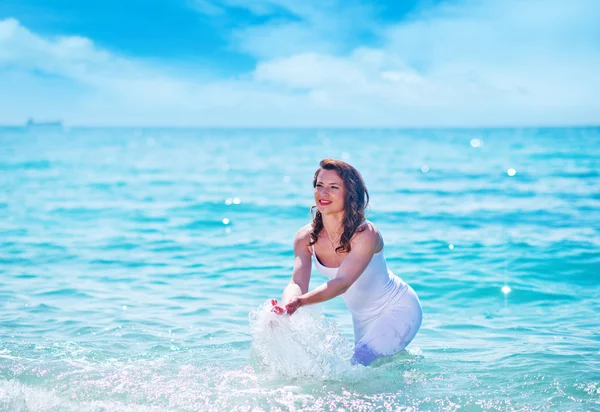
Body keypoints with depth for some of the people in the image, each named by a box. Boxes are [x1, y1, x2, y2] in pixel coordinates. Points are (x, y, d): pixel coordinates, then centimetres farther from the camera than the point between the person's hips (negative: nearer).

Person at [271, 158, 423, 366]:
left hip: (399, 310, -7)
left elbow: (341, 283, -40)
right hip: (362, 316, 7)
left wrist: (300, 301, -57)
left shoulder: (365, 234, -32)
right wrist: (285, 306, -49)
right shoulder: (305, 237, -16)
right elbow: (297, 283, -26)